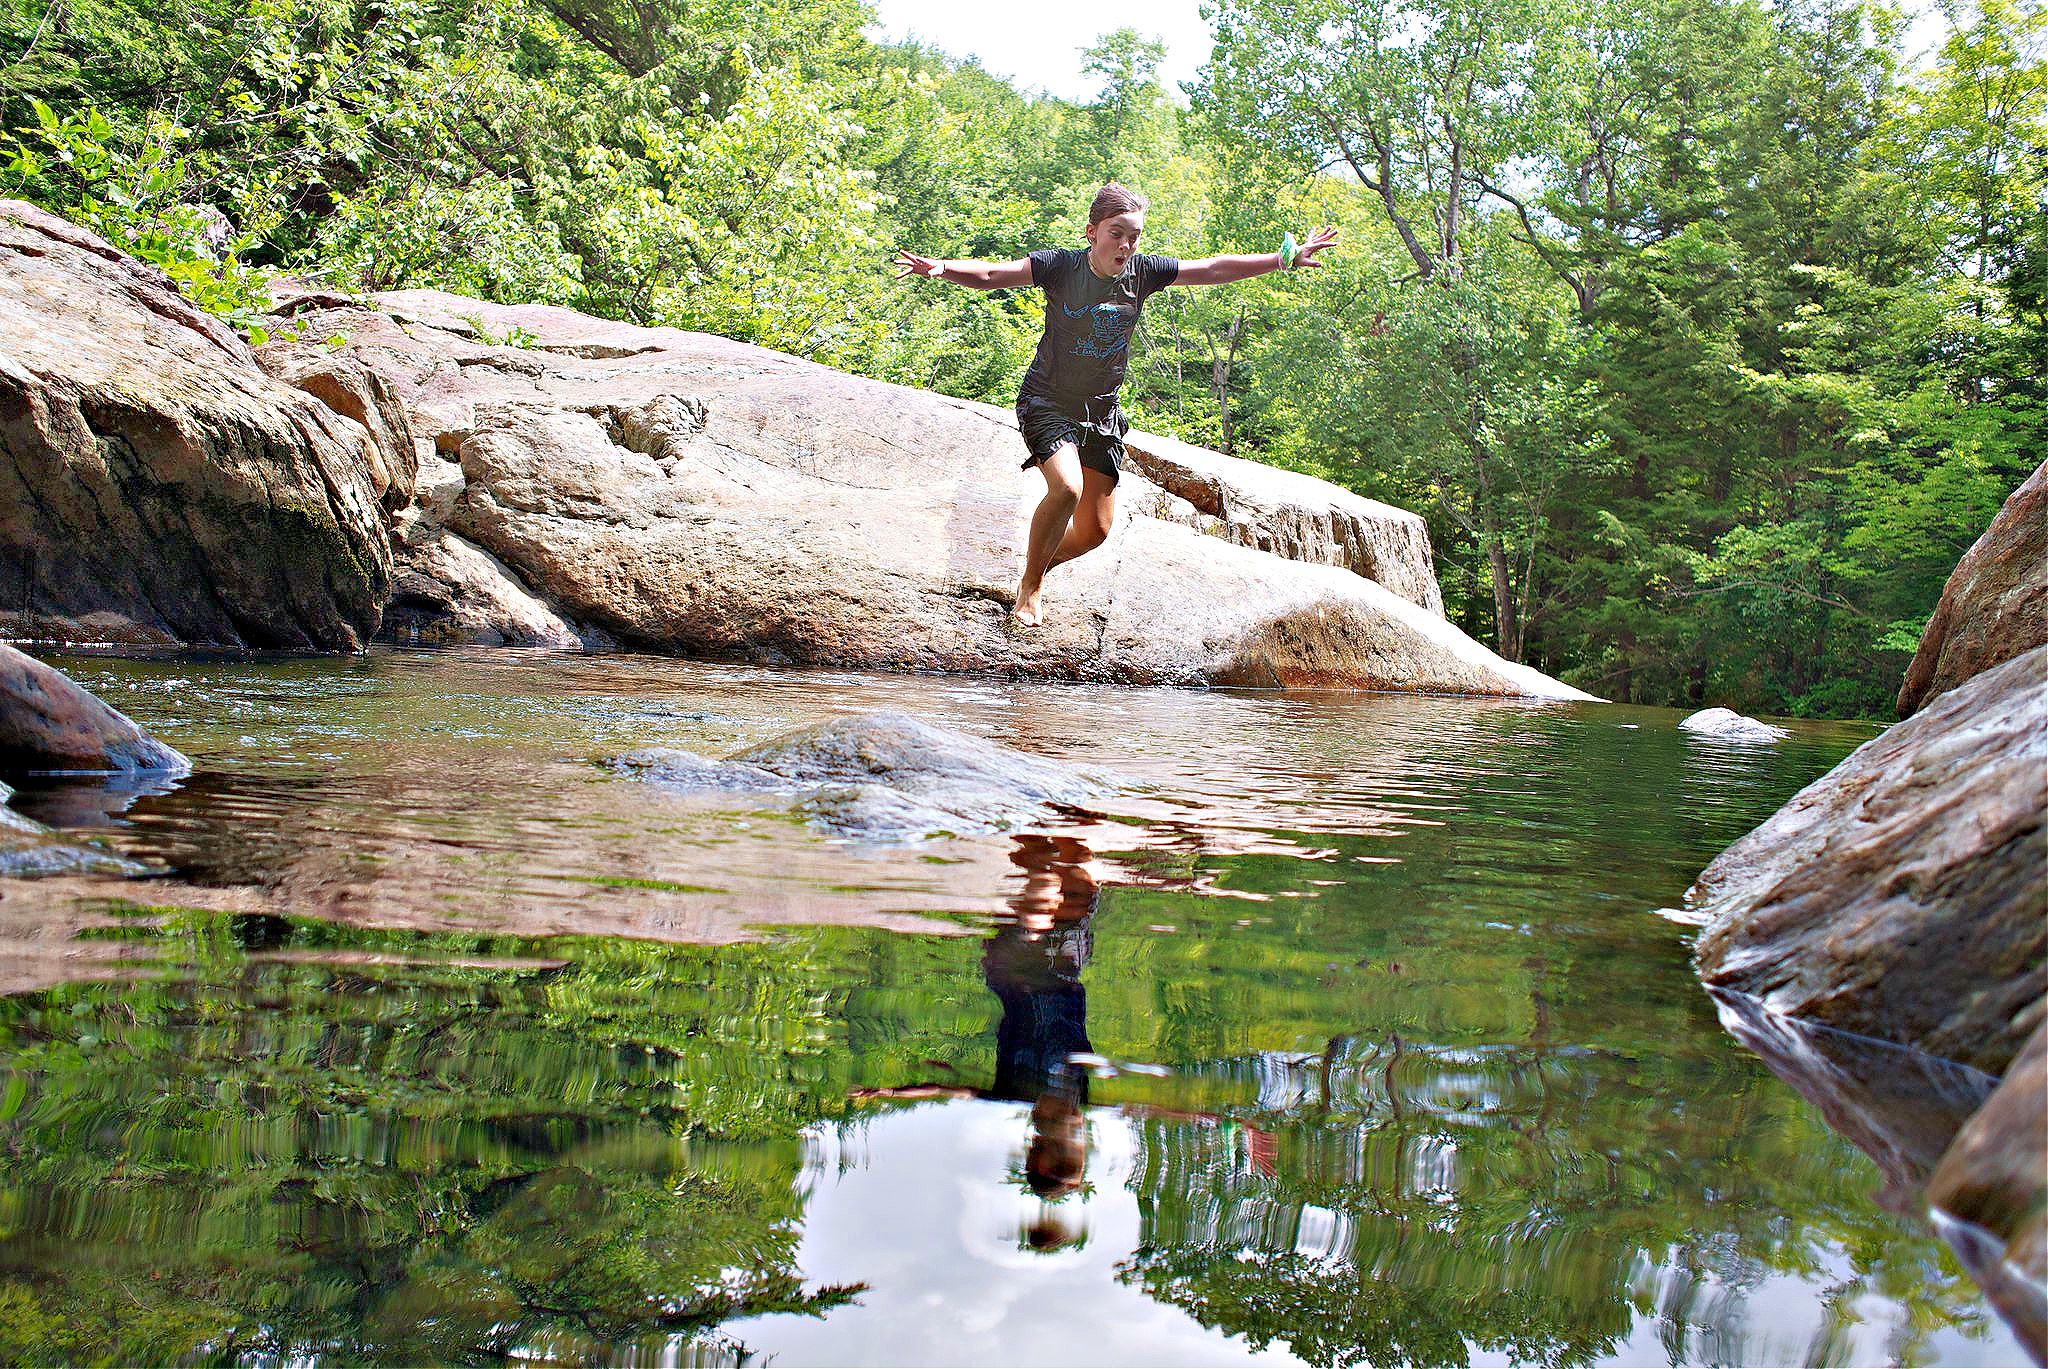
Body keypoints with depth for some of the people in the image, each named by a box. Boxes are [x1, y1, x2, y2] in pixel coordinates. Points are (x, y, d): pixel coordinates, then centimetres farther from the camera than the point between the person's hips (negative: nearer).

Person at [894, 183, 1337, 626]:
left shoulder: (1142, 271, -5)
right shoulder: (1060, 266, -14)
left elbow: (1211, 269, 1)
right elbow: (989, 275, -17)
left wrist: (1283, 259, -1)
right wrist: (941, 269, -36)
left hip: (1101, 410, 4)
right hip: (1047, 401, -4)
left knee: (1095, 528, 1)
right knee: (1067, 487, -29)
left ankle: (1039, 565, 32)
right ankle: (1030, 585, -7)